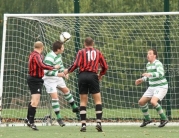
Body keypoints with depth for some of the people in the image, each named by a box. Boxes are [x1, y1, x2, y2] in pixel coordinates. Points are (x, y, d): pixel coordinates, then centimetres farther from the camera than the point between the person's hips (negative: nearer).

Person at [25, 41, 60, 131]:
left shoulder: (33, 54, 12)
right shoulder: (36, 56, -19)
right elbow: (42, 66, -34)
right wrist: (53, 67, -29)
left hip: (32, 79, 11)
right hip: (36, 80, -11)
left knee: (33, 101, 22)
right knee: (35, 101, -13)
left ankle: (28, 119, 32)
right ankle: (31, 122, -14)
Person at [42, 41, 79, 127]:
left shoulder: (58, 55, -2)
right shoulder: (49, 58, -31)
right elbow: (46, 72, -31)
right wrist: (58, 74, -30)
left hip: (57, 77, 9)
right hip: (49, 79, -9)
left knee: (66, 90, 21)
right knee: (54, 97, -12)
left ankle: (74, 107, 42)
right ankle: (58, 118, -4)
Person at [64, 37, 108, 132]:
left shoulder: (81, 52, 7)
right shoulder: (97, 52, 12)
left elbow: (76, 64, -6)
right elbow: (105, 66, 13)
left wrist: (68, 71, 10)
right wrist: (101, 74, 31)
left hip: (82, 76, 0)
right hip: (93, 76, 0)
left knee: (83, 101, 7)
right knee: (98, 100, 4)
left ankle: (83, 124, 2)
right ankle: (98, 122, -9)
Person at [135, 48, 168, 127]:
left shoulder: (157, 63, -18)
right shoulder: (148, 64, 10)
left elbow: (161, 74, -37)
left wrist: (149, 74, -48)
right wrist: (142, 80, 14)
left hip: (161, 87, -9)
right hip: (152, 87, 9)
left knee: (153, 102, -30)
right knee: (141, 102, 1)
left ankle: (164, 119, -14)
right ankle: (147, 119, 22)